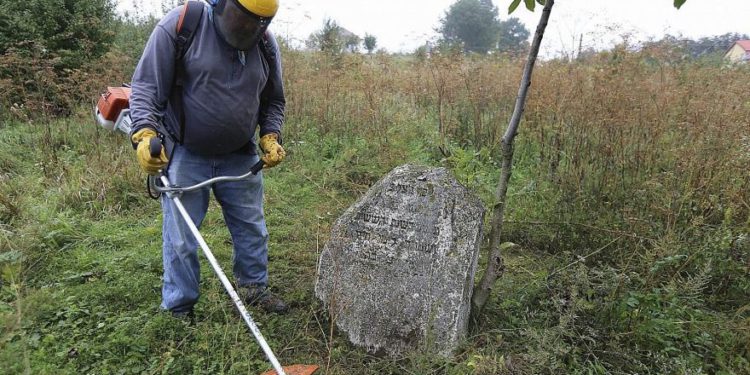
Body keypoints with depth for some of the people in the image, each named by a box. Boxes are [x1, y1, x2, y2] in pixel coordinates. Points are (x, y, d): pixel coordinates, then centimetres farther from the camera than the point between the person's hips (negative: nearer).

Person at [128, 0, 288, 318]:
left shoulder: (266, 43, -1)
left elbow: (273, 101, 11)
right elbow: (145, 85, -11)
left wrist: (270, 137, -4)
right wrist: (144, 133, -25)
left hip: (240, 155, 4)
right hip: (184, 154, -4)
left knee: (253, 228, 13)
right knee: (181, 239, 4)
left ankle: (254, 286, 36)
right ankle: (179, 309, 23)